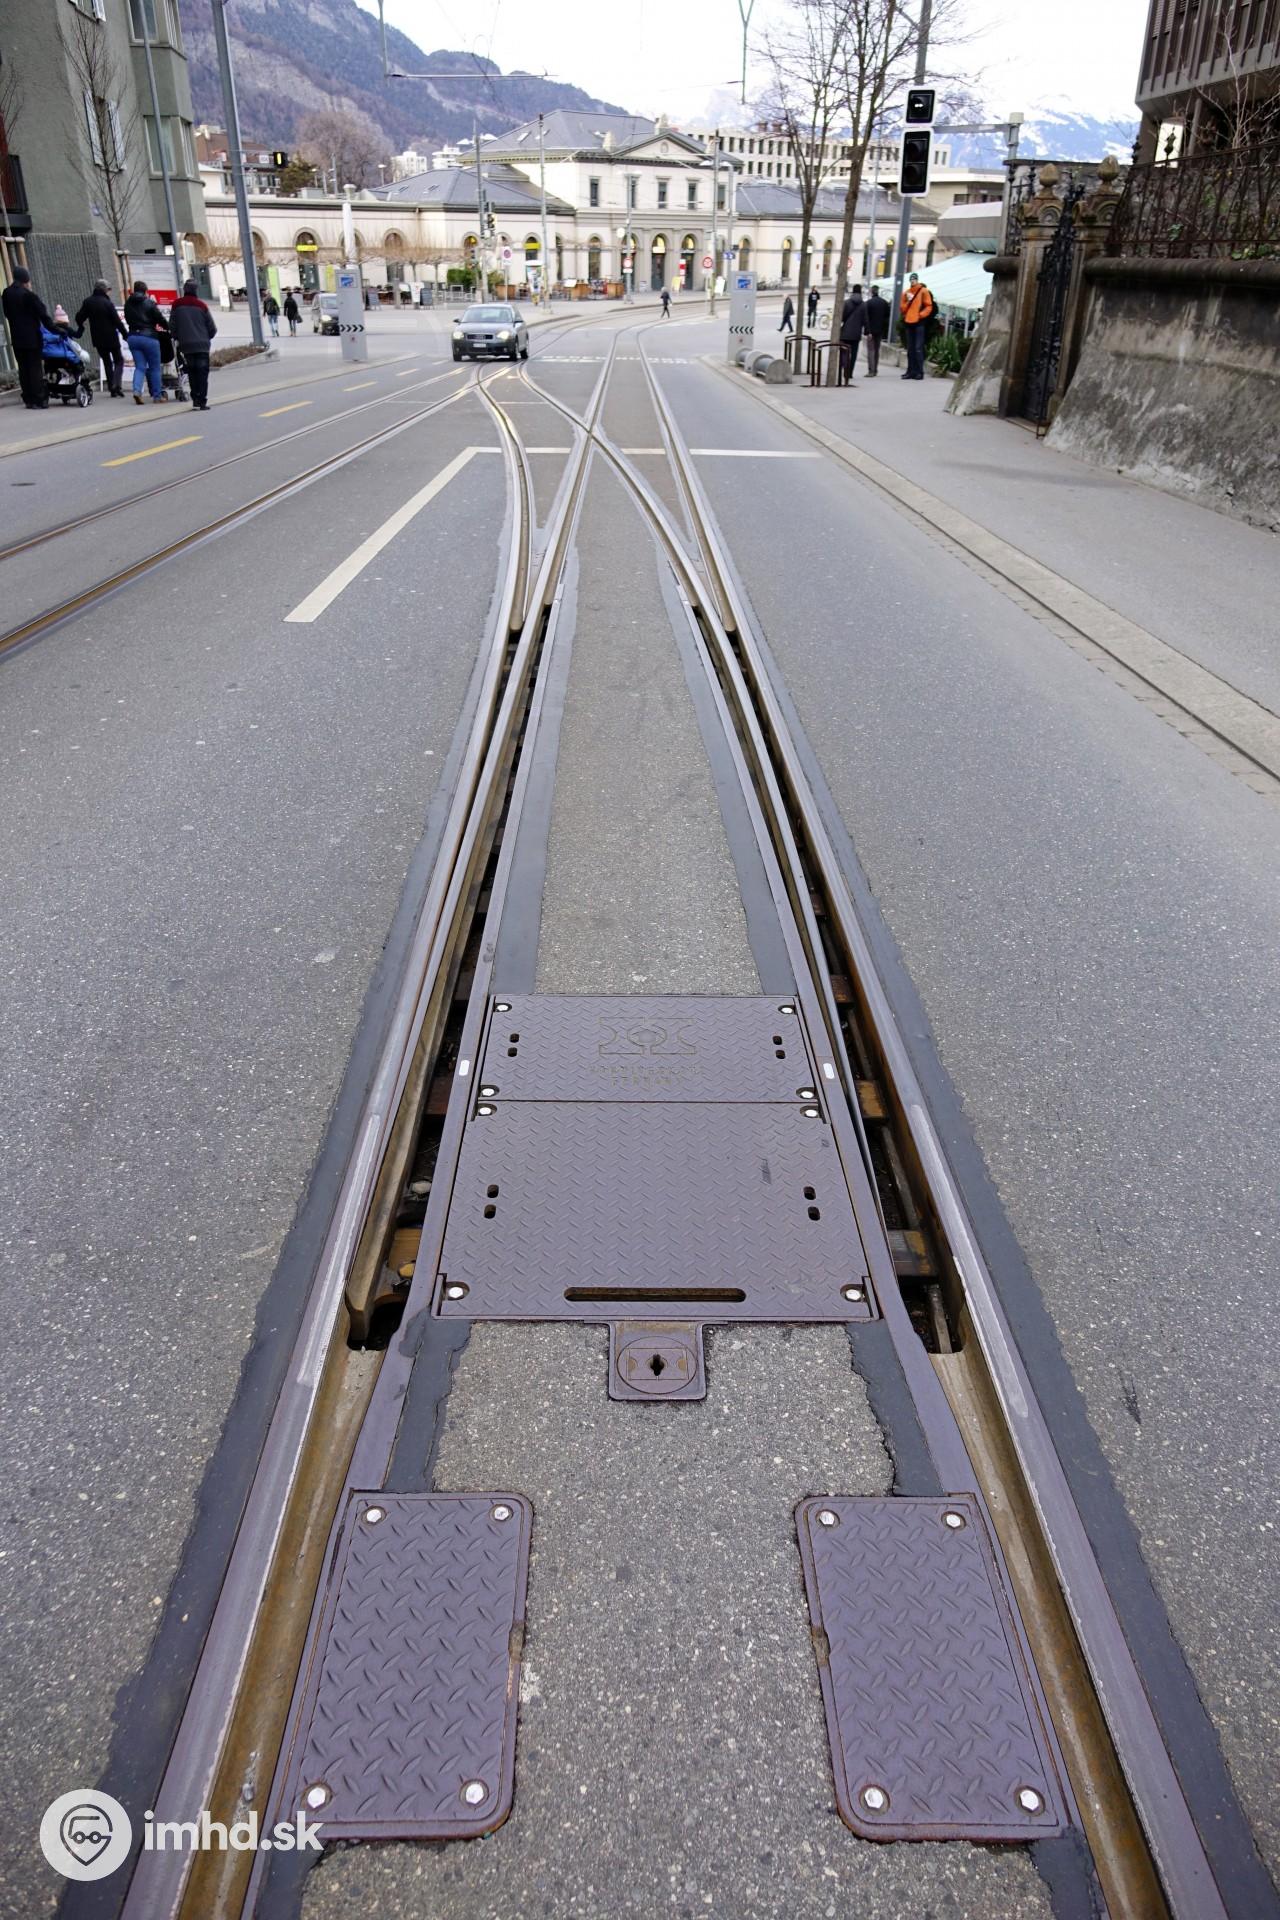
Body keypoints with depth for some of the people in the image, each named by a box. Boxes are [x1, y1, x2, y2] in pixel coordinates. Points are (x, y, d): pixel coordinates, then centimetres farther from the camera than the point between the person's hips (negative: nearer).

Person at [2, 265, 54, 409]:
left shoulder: (6, 294, 5)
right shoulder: (29, 294, -14)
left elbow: (7, 313, 12)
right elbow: (42, 314, -11)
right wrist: (52, 329, -1)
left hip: (16, 338, 5)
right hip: (31, 337, -5)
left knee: (23, 369, 9)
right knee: (35, 368, -3)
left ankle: (28, 399, 8)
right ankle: (39, 399, -5)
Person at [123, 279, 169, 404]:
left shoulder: (128, 304, 9)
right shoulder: (149, 303, -6)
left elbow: (128, 320, 10)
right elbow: (160, 319, -4)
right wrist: (167, 328, 14)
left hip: (133, 337, 5)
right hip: (148, 336, -4)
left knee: (139, 366, 7)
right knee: (155, 367, 5)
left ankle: (137, 390, -16)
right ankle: (157, 396, 6)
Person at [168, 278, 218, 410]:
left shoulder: (176, 305, 2)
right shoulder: (201, 306, -3)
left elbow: (171, 326, 4)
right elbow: (212, 327, 0)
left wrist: (177, 338, 21)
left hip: (186, 345, 2)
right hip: (202, 345, -2)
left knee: (192, 373, 12)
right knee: (202, 373, -1)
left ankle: (195, 399, 8)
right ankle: (202, 401, -10)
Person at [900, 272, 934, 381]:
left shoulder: (923, 291, 1)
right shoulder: (906, 292, 13)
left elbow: (929, 306, -2)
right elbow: (903, 307, 12)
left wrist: (921, 315, -14)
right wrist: (908, 301, -5)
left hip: (919, 323, -5)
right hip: (908, 322, 5)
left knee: (918, 349, -9)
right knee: (910, 349, 8)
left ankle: (919, 372, -8)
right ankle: (911, 371, 13)